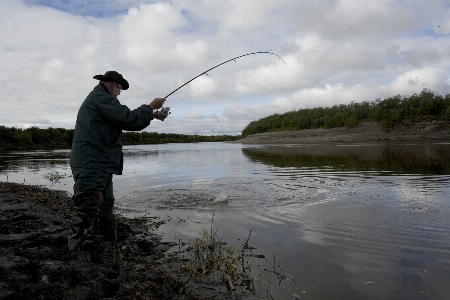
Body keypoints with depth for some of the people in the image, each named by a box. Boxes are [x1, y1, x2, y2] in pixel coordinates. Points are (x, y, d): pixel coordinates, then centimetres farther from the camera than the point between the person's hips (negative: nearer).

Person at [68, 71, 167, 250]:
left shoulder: (100, 100, 25)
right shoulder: (100, 98, -9)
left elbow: (124, 122, 25)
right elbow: (128, 119, -19)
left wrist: (152, 116, 18)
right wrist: (151, 107, -5)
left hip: (100, 167, 11)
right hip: (91, 166, -11)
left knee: (106, 207, 17)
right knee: (88, 210, -14)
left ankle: (109, 242, 27)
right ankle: (74, 250, -10)